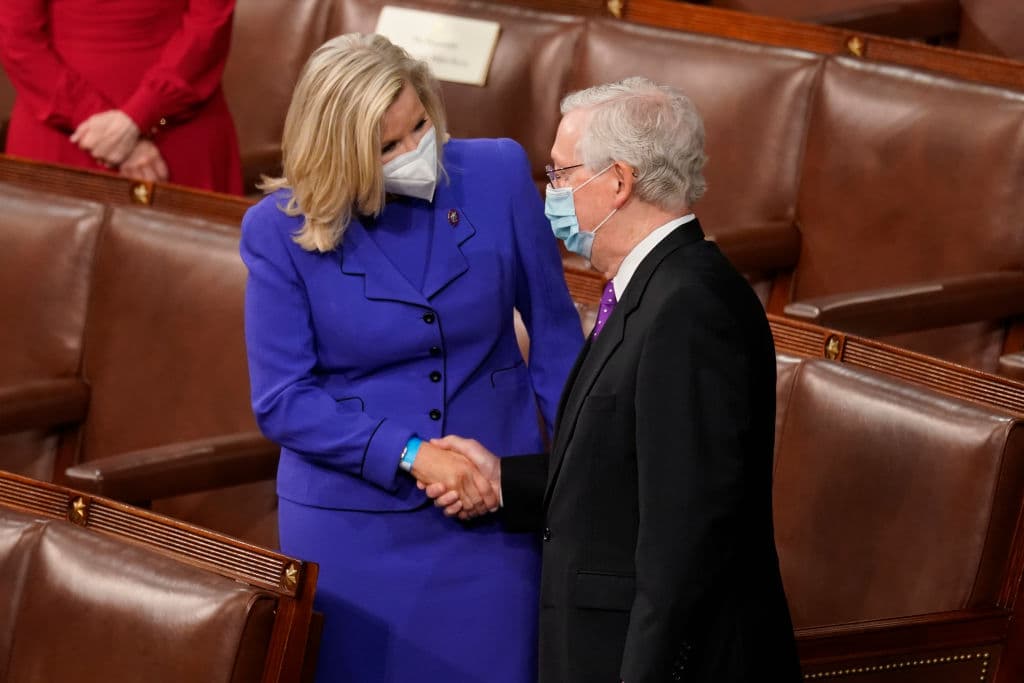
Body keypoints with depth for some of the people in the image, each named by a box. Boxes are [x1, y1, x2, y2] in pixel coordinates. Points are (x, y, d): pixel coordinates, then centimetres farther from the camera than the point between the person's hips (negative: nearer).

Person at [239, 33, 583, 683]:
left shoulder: (498, 175, -6)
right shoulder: (280, 232, -10)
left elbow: (554, 333, 3)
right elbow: (282, 401, -9)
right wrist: (411, 455, -19)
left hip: (494, 509, 1)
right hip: (355, 525, -1)